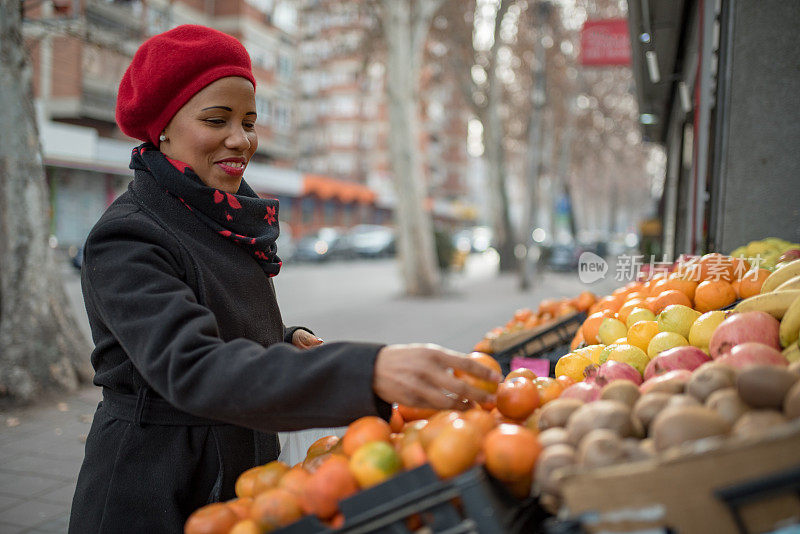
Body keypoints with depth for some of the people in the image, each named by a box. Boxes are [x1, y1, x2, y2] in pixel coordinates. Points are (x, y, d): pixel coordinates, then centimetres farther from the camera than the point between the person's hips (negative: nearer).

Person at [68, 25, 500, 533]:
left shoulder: (227, 221, 6)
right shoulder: (125, 241, -21)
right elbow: (190, 369, -36)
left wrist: (287, 341, -5)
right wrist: (367, 370, -48)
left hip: (247, 475, 8)